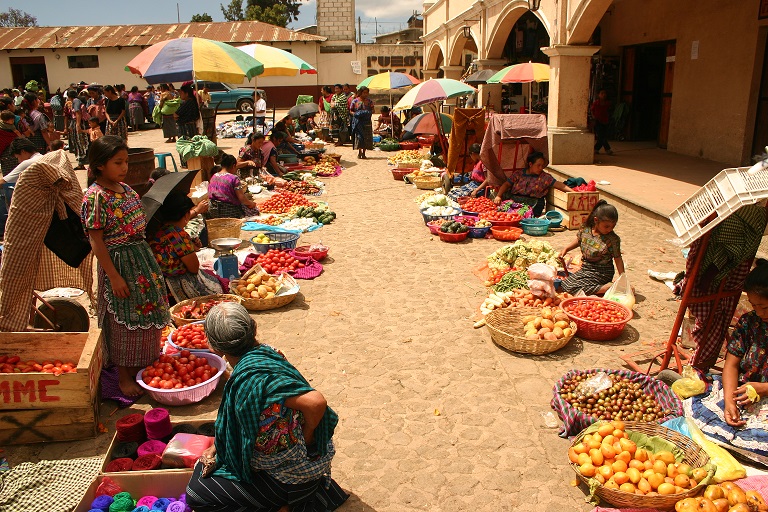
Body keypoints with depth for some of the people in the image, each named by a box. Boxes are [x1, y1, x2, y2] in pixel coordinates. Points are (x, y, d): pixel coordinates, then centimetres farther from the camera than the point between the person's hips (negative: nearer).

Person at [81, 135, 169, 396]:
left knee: (147, 315, 15)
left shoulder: (125, 188, 7)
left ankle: (143, 366, 33)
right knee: (124, 321, 4)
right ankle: (125, 377, 20)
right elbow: (96, 242, -16)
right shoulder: (95, 196, -16)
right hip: (118, 263, -8)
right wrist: (114, 276, -17)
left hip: (142, 257, 8)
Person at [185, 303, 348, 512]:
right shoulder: (263, 352, -3)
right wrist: (216, 447, 10)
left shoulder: (251, 375, -32)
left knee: (197, 493, -6)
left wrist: (306, 438, -23)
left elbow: (315, 402, -41)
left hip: (292, 474, -9)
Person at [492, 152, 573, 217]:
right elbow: (506, 184, 13)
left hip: (532, 204, -2)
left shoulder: (545, 177, 10)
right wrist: (498, 196, -4)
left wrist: (573, 191, -11)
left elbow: (558, 184, 2)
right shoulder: (519, 173, 14)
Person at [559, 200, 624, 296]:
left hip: (601, 273, -7)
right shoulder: (585, 230, -7)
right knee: (564, 284, 2)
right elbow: (578, 241, 17)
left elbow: (618, 259, -10)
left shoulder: (613, 239, -18)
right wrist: (566, 249, 8)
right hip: (585, 269, 7)